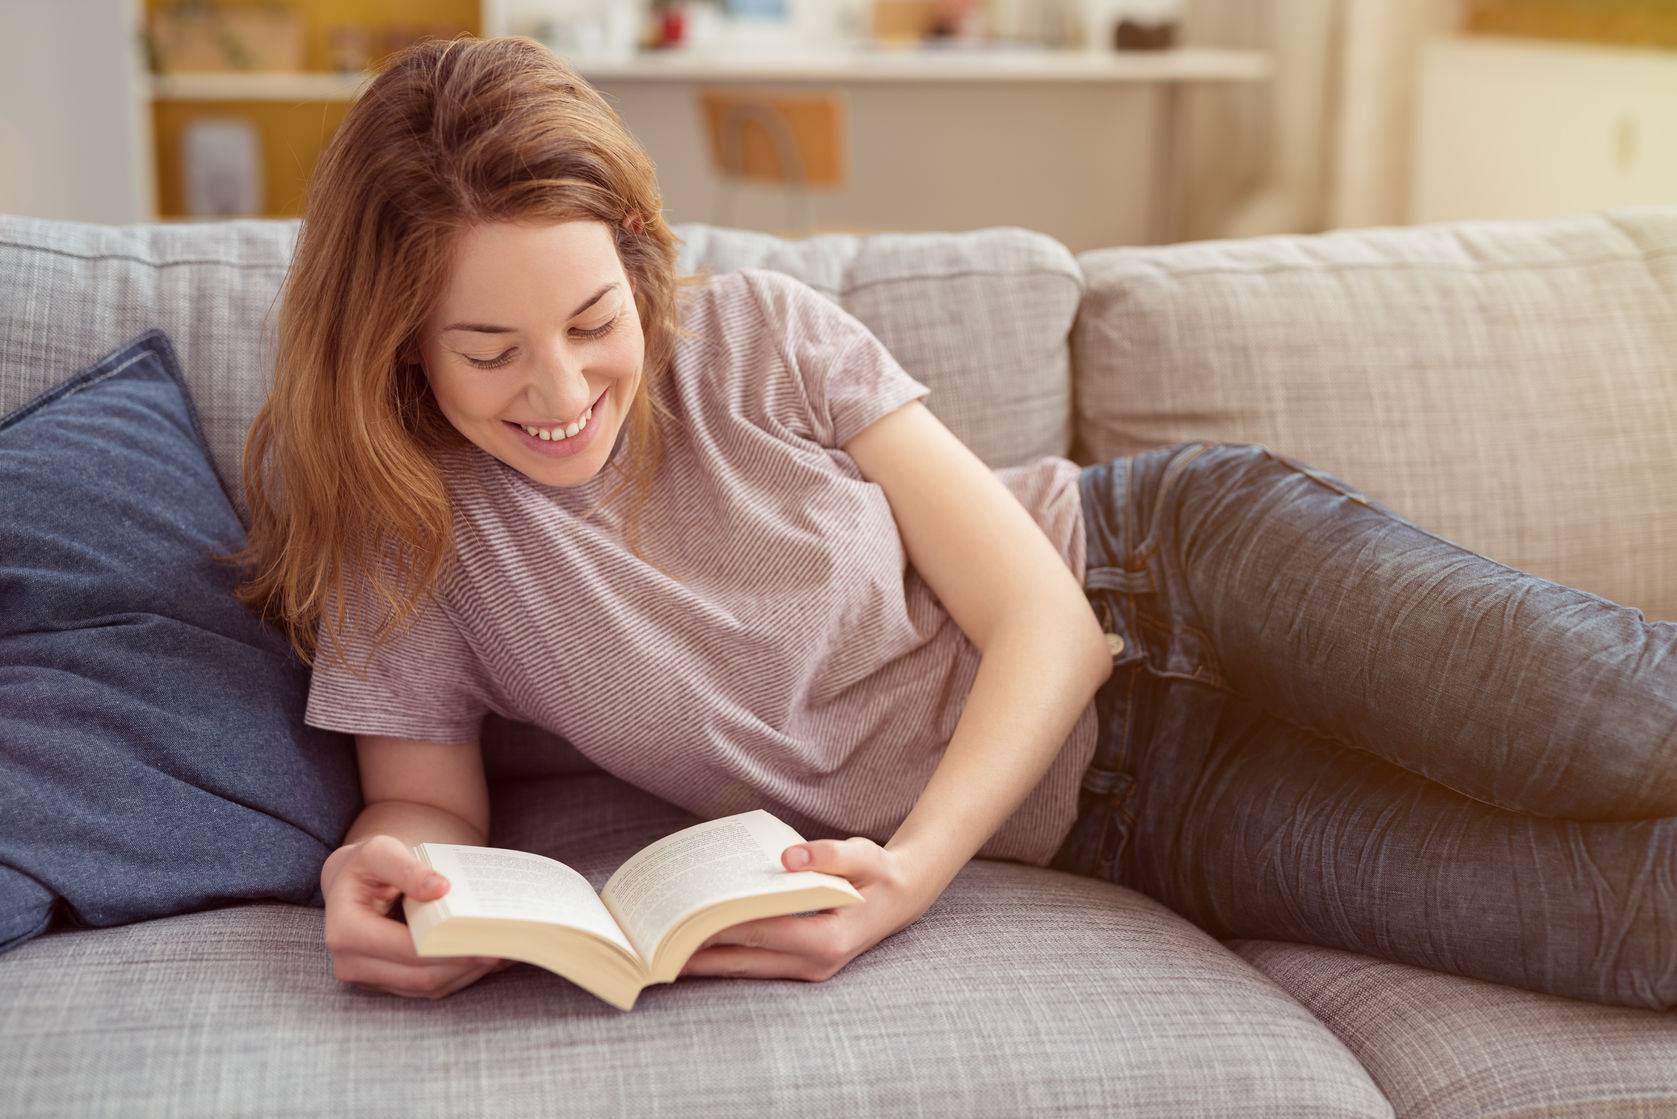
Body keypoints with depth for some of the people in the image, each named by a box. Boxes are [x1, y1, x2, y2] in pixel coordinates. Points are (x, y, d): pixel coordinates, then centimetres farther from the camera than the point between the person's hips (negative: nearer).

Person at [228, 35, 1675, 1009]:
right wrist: (378, 872, -25)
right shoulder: (404, 523, -7)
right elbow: (431, 798, 1)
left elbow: (1046, 615, -11)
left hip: (1164, 574, 0)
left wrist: (914, 867, -27)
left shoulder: (761, 334, -10)